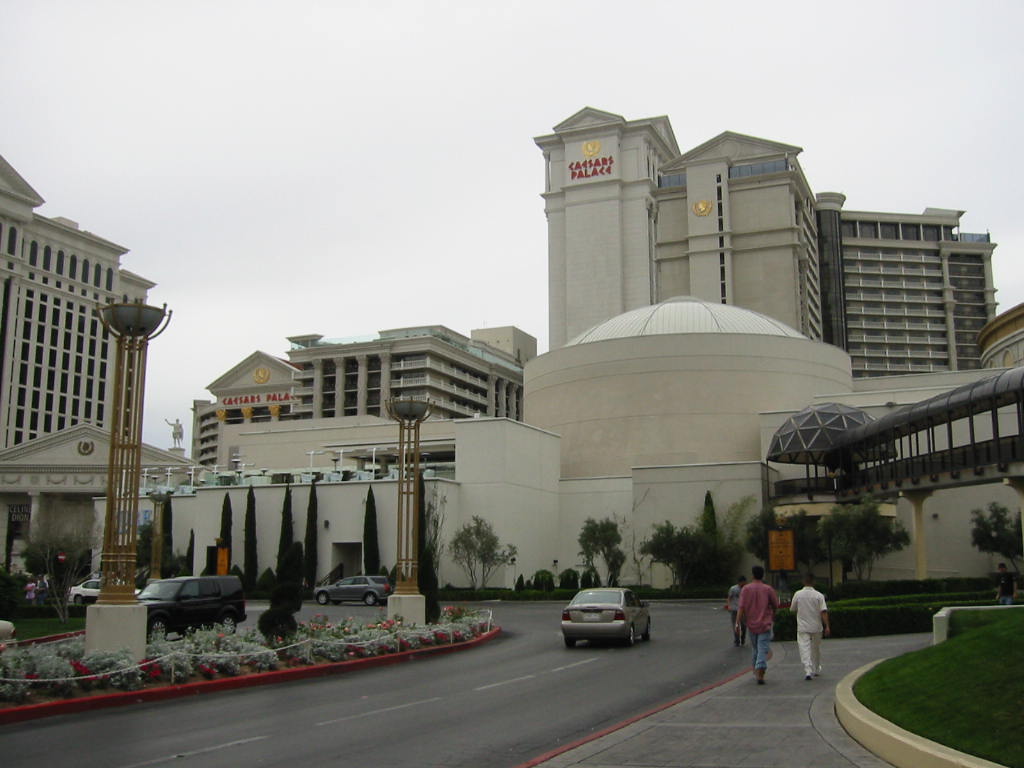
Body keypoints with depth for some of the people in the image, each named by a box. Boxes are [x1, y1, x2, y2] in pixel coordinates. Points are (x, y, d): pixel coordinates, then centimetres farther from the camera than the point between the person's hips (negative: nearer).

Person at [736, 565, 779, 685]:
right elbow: (775, 606, 4)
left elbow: (741, 607, -9)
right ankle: (760, 674, -17)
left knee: (754, 649, 18)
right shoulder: (768, 589, -5)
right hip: (765, 624, -2)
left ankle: (756, 672, 28)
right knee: (763, 649, -5)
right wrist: (773, 617, 24)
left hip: (751, 624, 2)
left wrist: (737, 623, -9)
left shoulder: (745, 589, -3)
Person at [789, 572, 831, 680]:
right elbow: (823, 612, -14)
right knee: (816, 649, 18)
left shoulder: (798, 594, -4)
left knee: (804, 648, -5)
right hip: (816, 627, 1)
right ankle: (816, 670, 33)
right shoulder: (819, 595, -6)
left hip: (802, 627, -1)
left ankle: (808, 671, -21)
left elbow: (792, 610, 7)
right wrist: (827, 626, -14)